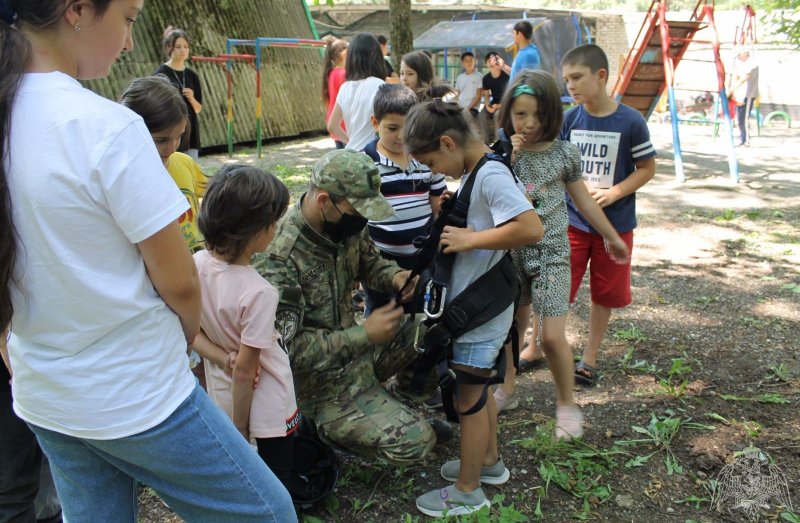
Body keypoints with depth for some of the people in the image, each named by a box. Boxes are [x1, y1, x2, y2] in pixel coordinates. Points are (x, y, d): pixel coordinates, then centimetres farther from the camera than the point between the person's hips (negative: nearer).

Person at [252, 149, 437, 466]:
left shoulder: (344, 224, -8)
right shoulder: (278, 258, -30)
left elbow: (369, 263, 11)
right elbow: (290, 348, -28)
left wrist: (395, 276, -12)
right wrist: (365, 335, -27)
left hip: (355, 350, 8)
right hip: (323, 381, -7)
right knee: (415, 441, -15)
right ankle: (321, 430, 6)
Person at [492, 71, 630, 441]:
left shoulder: (564, 154, -3)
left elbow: (584, 201, 8)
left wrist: (613, 238, 16)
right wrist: (508, 157, -21)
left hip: (550, 252, -2)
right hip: (511, 251, 2)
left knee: (552, 336, -6)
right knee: (513, 328, 14)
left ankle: (566, 404, 16)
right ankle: (507, 391, 35)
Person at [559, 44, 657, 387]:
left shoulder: (631, 121, -12)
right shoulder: (570, 119, -4)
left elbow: (647, 169, -6)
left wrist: (612, 193, -19)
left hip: (616, 224, -1)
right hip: (571, 220, 2)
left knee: (605, 294, 12)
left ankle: (590, 357, 28)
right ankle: (536, 347, 23)